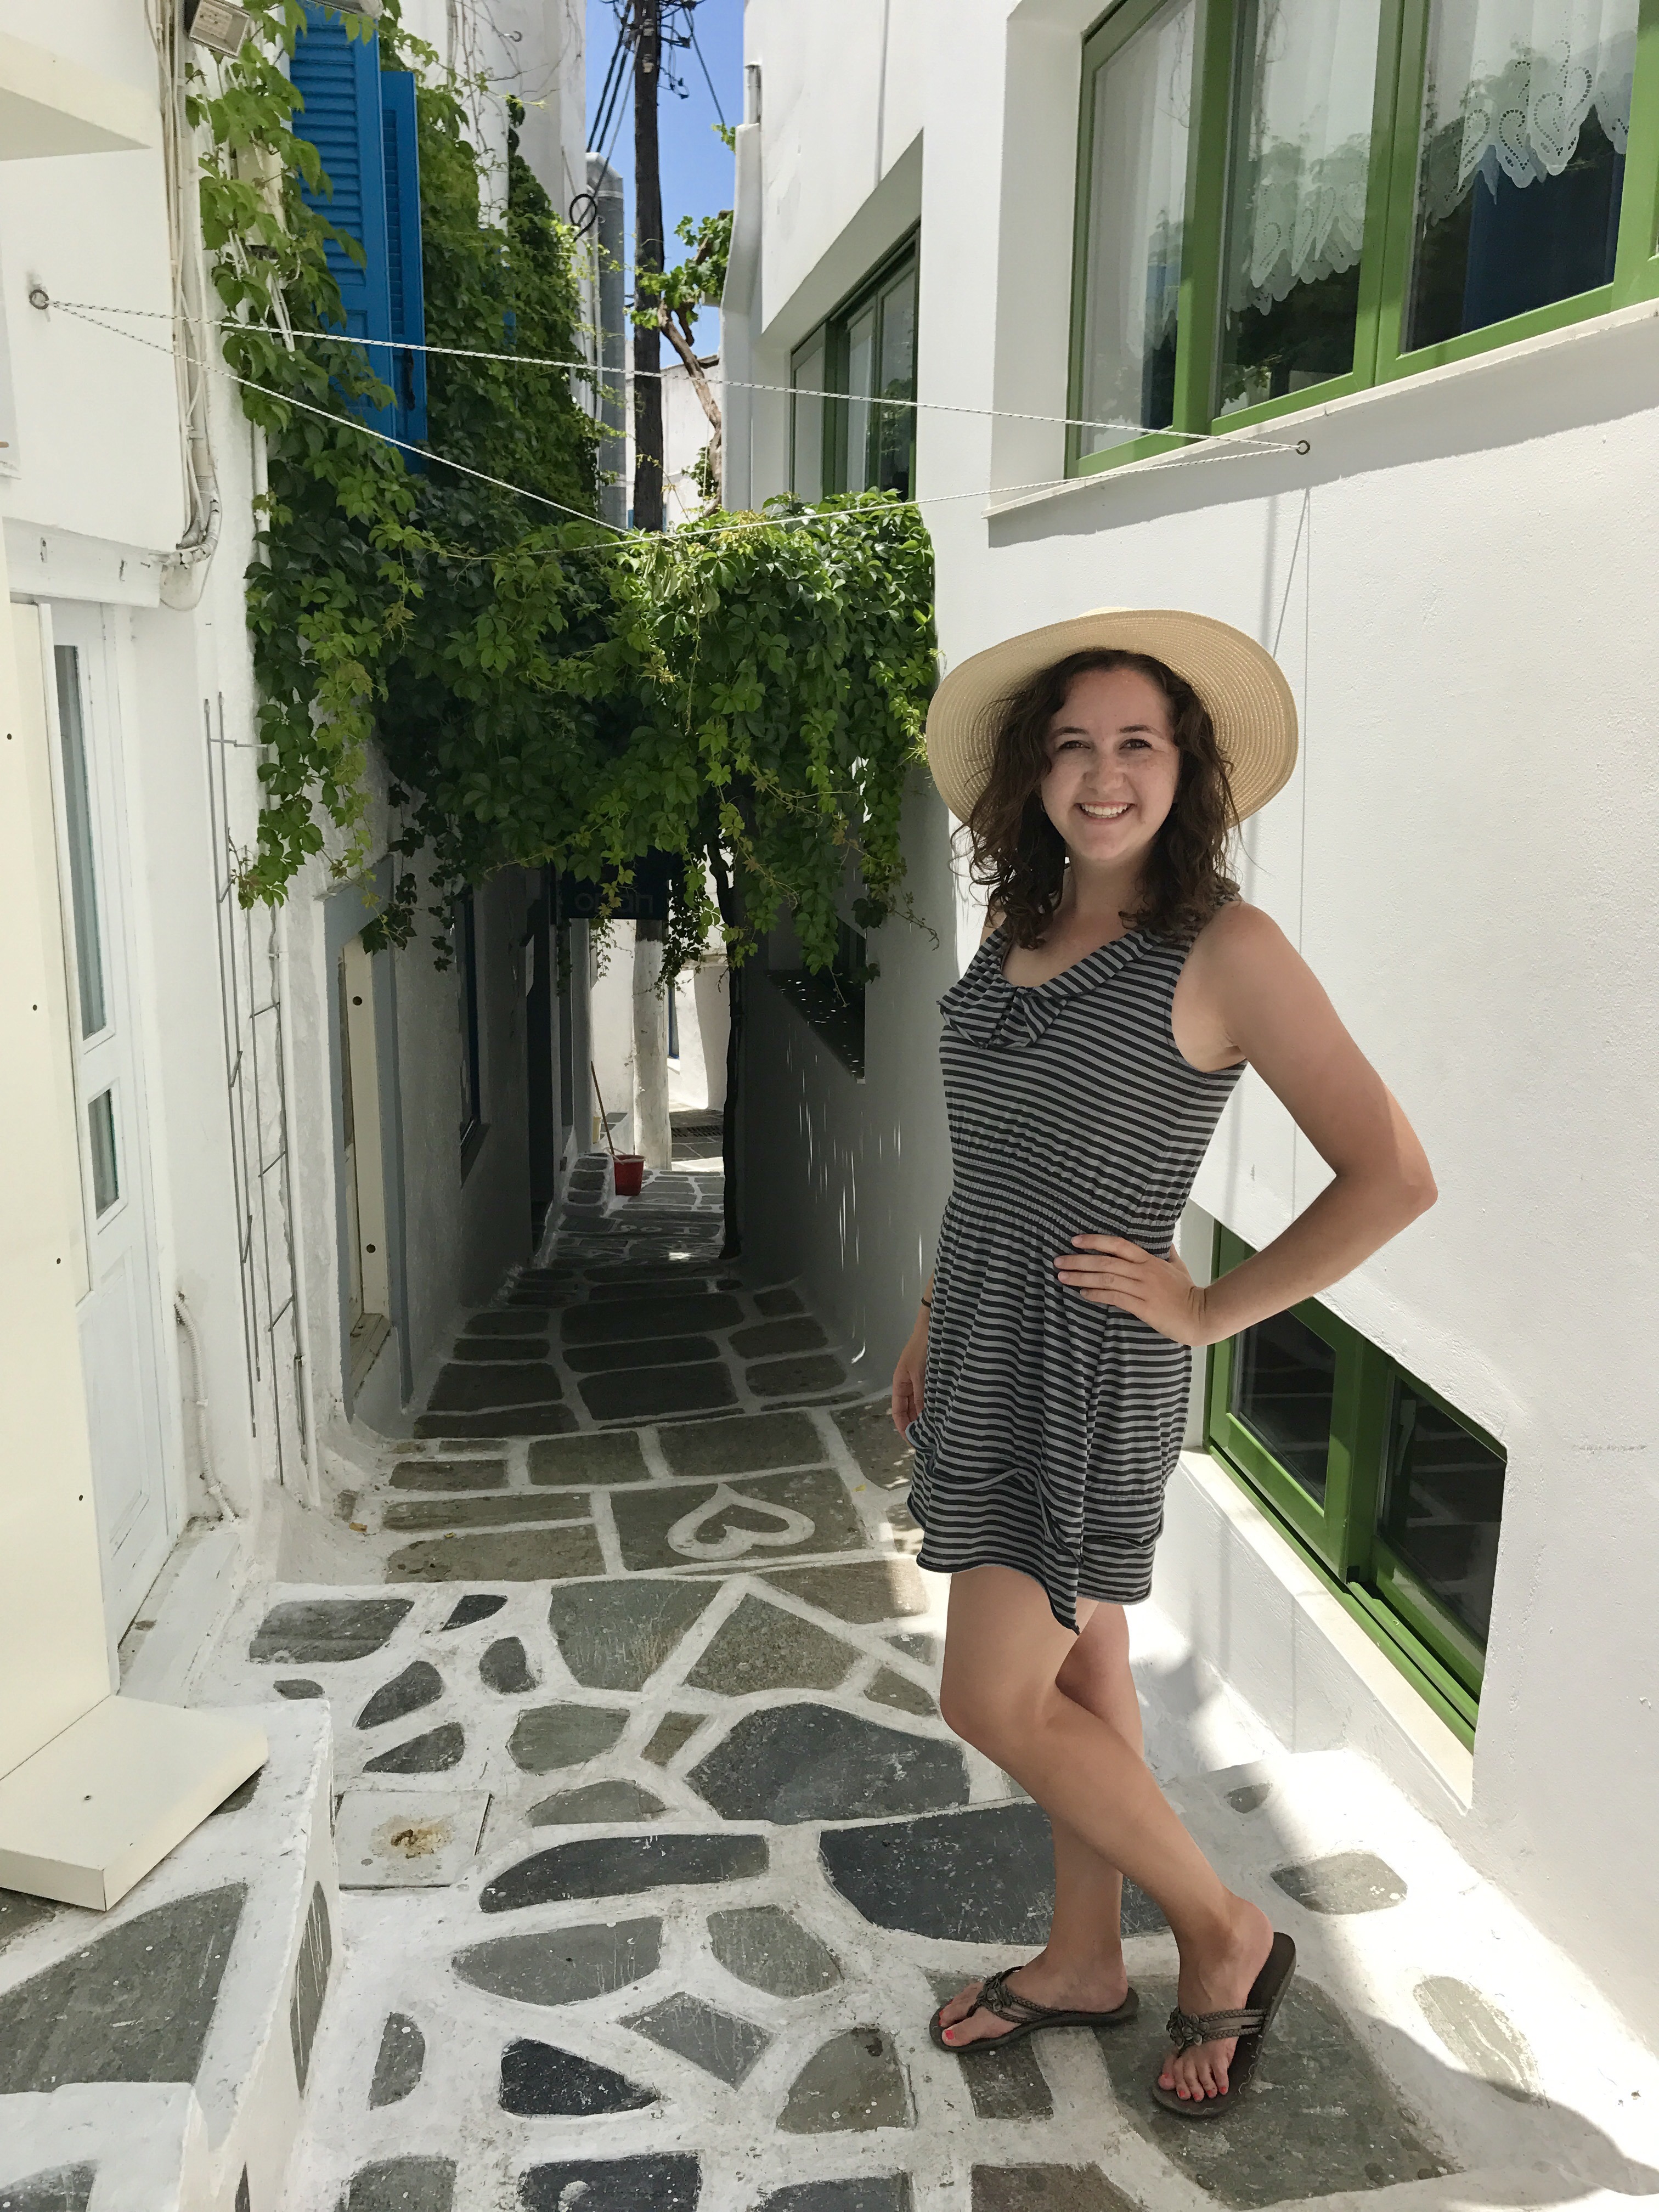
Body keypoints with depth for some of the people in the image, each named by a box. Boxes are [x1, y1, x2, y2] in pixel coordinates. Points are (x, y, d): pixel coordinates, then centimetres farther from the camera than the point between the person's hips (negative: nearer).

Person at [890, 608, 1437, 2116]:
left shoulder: (1225, 948, -15)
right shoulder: (1020, 933, 6)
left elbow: (1391, 1175, -16)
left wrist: (1210, 1309, -13)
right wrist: (933, 1326, 18)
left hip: (1090, 1366, -7)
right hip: (988, 1345, 7)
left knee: (997, 1700, -2)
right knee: (1075, 1669, 18)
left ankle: (1227, 1936, 20)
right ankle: (1084, 1962, 36)